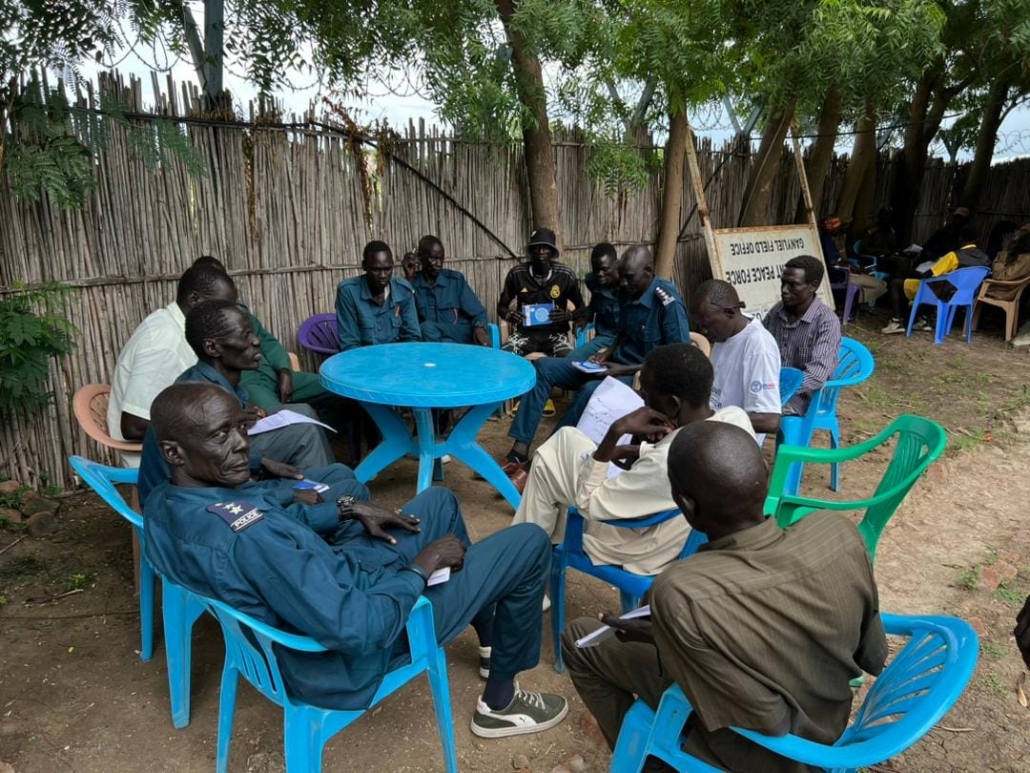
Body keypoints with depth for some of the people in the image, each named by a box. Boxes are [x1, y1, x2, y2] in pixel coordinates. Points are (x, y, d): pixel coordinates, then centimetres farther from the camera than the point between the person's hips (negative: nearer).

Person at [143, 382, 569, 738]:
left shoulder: (163, 503, -7)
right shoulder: (246, 538, -38)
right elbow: (360, 631, -36)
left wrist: (350, 510, 2)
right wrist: (424, 565, -21)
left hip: (320, 591, 9)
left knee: (439, 500, 23)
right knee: (529, 542, -2)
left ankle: (491, 636, 40)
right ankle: (500, 701, 21)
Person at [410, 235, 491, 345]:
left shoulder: (456, 280, 6)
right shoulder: (412, 283, 8)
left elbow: (478, 313, 5)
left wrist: (479, 329, -21)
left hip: (460, 337, -1)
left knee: (428, 328, -29)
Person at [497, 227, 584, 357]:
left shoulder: (565, 276, -4)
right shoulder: (516, 274, -3)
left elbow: (581, 309, 7)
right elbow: (501, 307, 9)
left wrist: (567, 315, -16)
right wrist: (510, 315, -15)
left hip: (554, 333, -1)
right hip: (524, 332, 1)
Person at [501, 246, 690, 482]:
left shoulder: (669, 303, -18)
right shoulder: (627, 292, 4)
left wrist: (626, 370, -22)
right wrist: (609, 352, 1)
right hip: (613, 364, 8)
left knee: (591, 391, -39)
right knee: (543, 367, -8)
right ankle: (520, 451, -16)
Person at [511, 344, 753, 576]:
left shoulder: (665, 464, -41)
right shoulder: (737, 418, -18)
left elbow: (587, 503, -25)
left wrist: (615, 432, -29)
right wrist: (634, 452, -4)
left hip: (645, 555, -7)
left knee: (548, 461, 7)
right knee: (566, 438, 16)